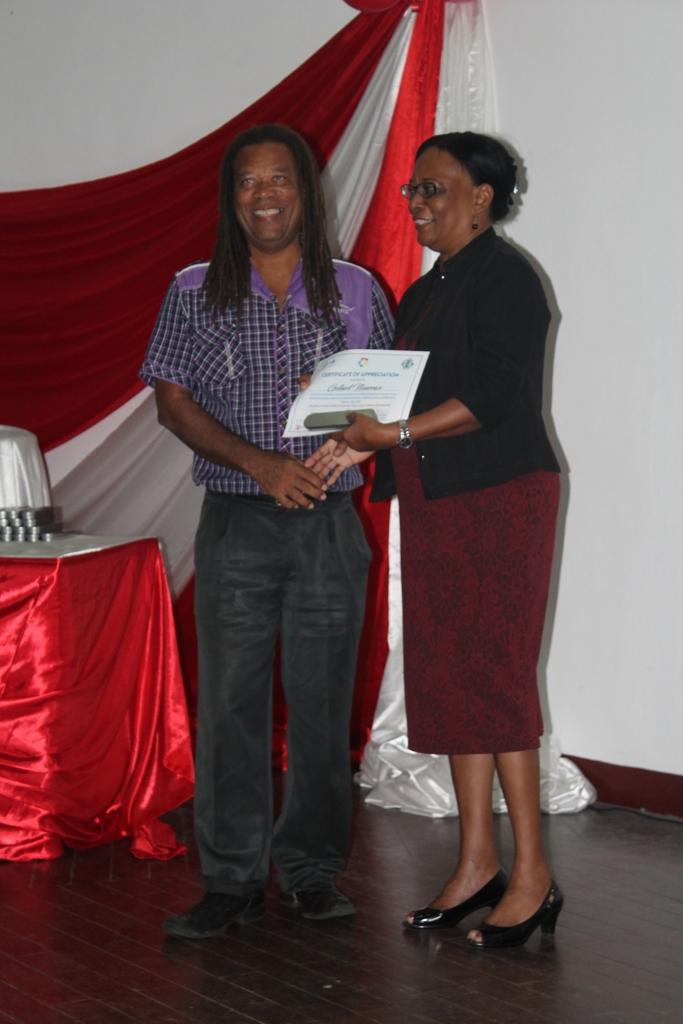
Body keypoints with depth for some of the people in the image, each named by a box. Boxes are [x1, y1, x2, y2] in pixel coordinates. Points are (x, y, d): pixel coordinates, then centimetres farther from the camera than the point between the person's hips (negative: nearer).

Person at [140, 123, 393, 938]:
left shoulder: (355, 291, 7)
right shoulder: (195, 292, 6)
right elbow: (173, 402, 0)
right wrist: (261, 464, -13)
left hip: (329, 526, 0)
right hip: (234, 525, 0)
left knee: (322, 702, 3)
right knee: (230, 702, -1)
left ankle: (311, 869, 15)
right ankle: (231, 878, 7)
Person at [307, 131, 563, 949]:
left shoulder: (502, 277, -9)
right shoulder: (424, 292, 19)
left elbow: (491, 399, -18)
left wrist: (396, 434, -20)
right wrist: (358, 440, 1)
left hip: (498, 499, -9)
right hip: (433, 504, 9)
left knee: (492, 674, -8)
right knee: (447, 677, 8)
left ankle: (532, 875, -2)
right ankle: (477, 862, 14)